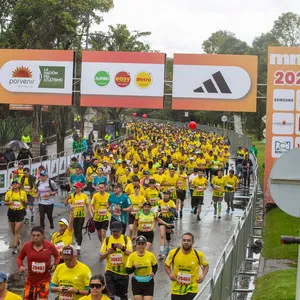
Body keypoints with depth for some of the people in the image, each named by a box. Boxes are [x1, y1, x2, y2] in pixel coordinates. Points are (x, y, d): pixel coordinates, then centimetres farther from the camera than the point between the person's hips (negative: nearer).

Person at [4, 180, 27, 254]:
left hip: (20, 212, -2)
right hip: (11, 212, 2)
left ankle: (15, 247, -4)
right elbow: (5, 202, 5)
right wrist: (9, 202, -15)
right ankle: (17, 239, 46)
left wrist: (23, 201, -15)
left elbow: (26, 203, 7)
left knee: (17, 231, -7)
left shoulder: (23, 193, -2)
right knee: (13, 230, 16)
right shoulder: (8, 193, -2)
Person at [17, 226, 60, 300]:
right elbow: (19, 258, 7)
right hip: (31, 279, 2)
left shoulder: (50, 246, -10)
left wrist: (55, 265, -7)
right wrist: (20, 266, -11)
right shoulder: (27, 246, -8)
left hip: (45, 279, -2)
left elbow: (57, 256, 9)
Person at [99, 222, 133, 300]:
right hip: (110, 271, 0)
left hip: (123, 271, 0)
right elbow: (101, 256, 1)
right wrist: (108, 252, -20)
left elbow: (130, 253, -13)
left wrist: (122, 248, -31)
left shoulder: (126, 239, 0)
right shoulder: (107, 240, 3)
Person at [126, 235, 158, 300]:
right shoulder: (132, 256, -6)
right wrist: (134, 267, -23)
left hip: (148, 283, 0)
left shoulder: (151, 255, -5)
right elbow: (128, 271, -4)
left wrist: (153, 273, -8)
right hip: (137, 283, 0)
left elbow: (155, 266, 11)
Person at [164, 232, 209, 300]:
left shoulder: (198, 255, -9)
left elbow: (205, 265, 10)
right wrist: (170, 274, -8)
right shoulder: (173, 253, -8)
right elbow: (167, 265, 9)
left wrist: (203, 276, -6)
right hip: (176, 289, 2)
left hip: (191, 290, -2)